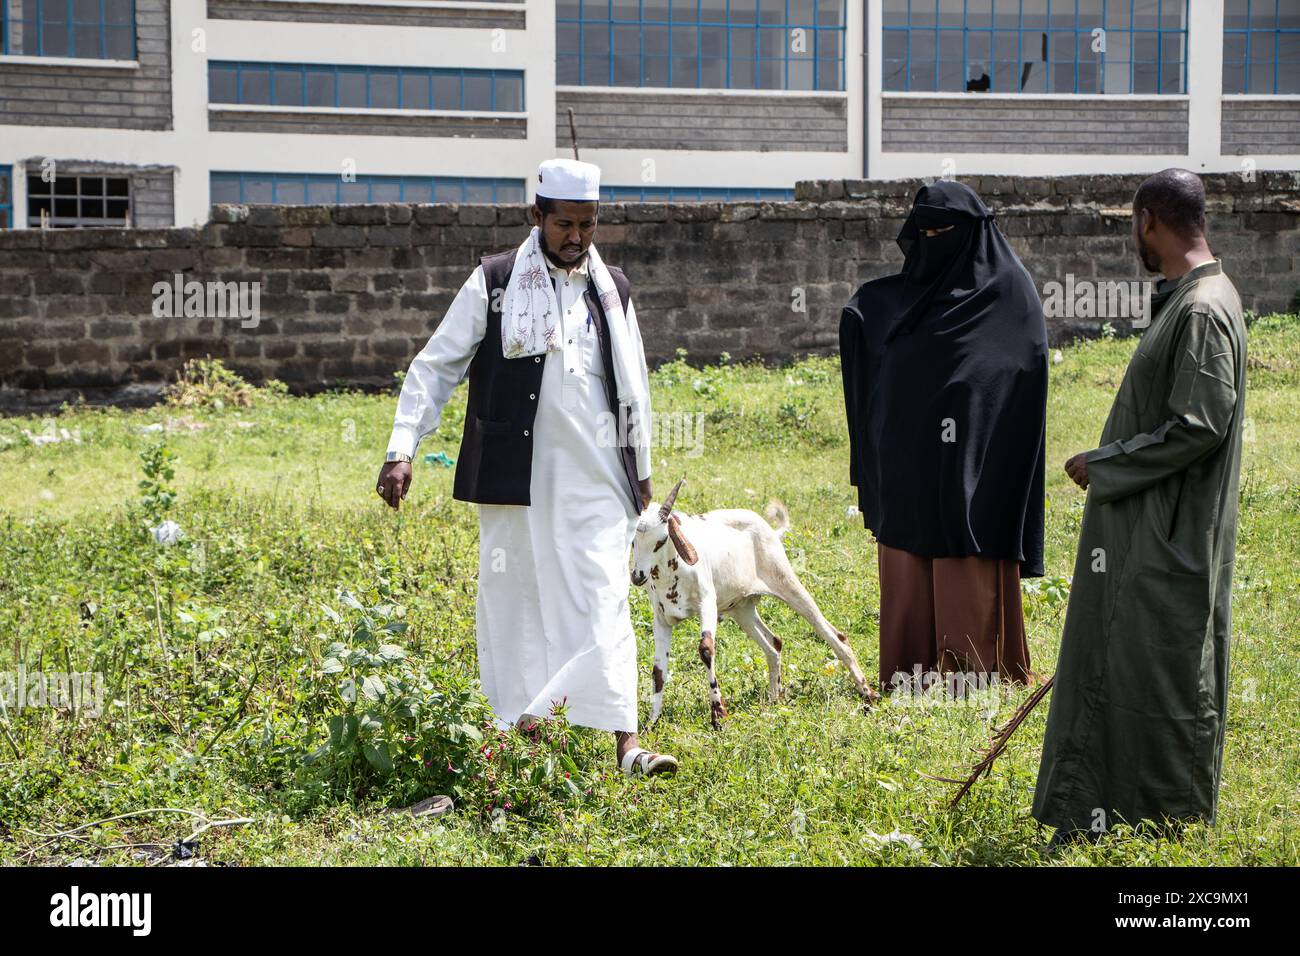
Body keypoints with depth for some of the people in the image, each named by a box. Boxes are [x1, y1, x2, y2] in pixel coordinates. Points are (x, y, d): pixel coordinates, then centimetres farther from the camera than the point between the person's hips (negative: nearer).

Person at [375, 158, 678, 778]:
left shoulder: (612, 289, 14)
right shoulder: (494, 283, 1)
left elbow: (633, 384, 23)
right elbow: (435, 367, 1)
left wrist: (641, 466, 22)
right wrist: (402, 449, -9)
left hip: (596, 476, 2)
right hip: (517, 473, -2)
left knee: (604, 602, -7)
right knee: (515, 599, 2)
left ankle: (627, 743, -15)